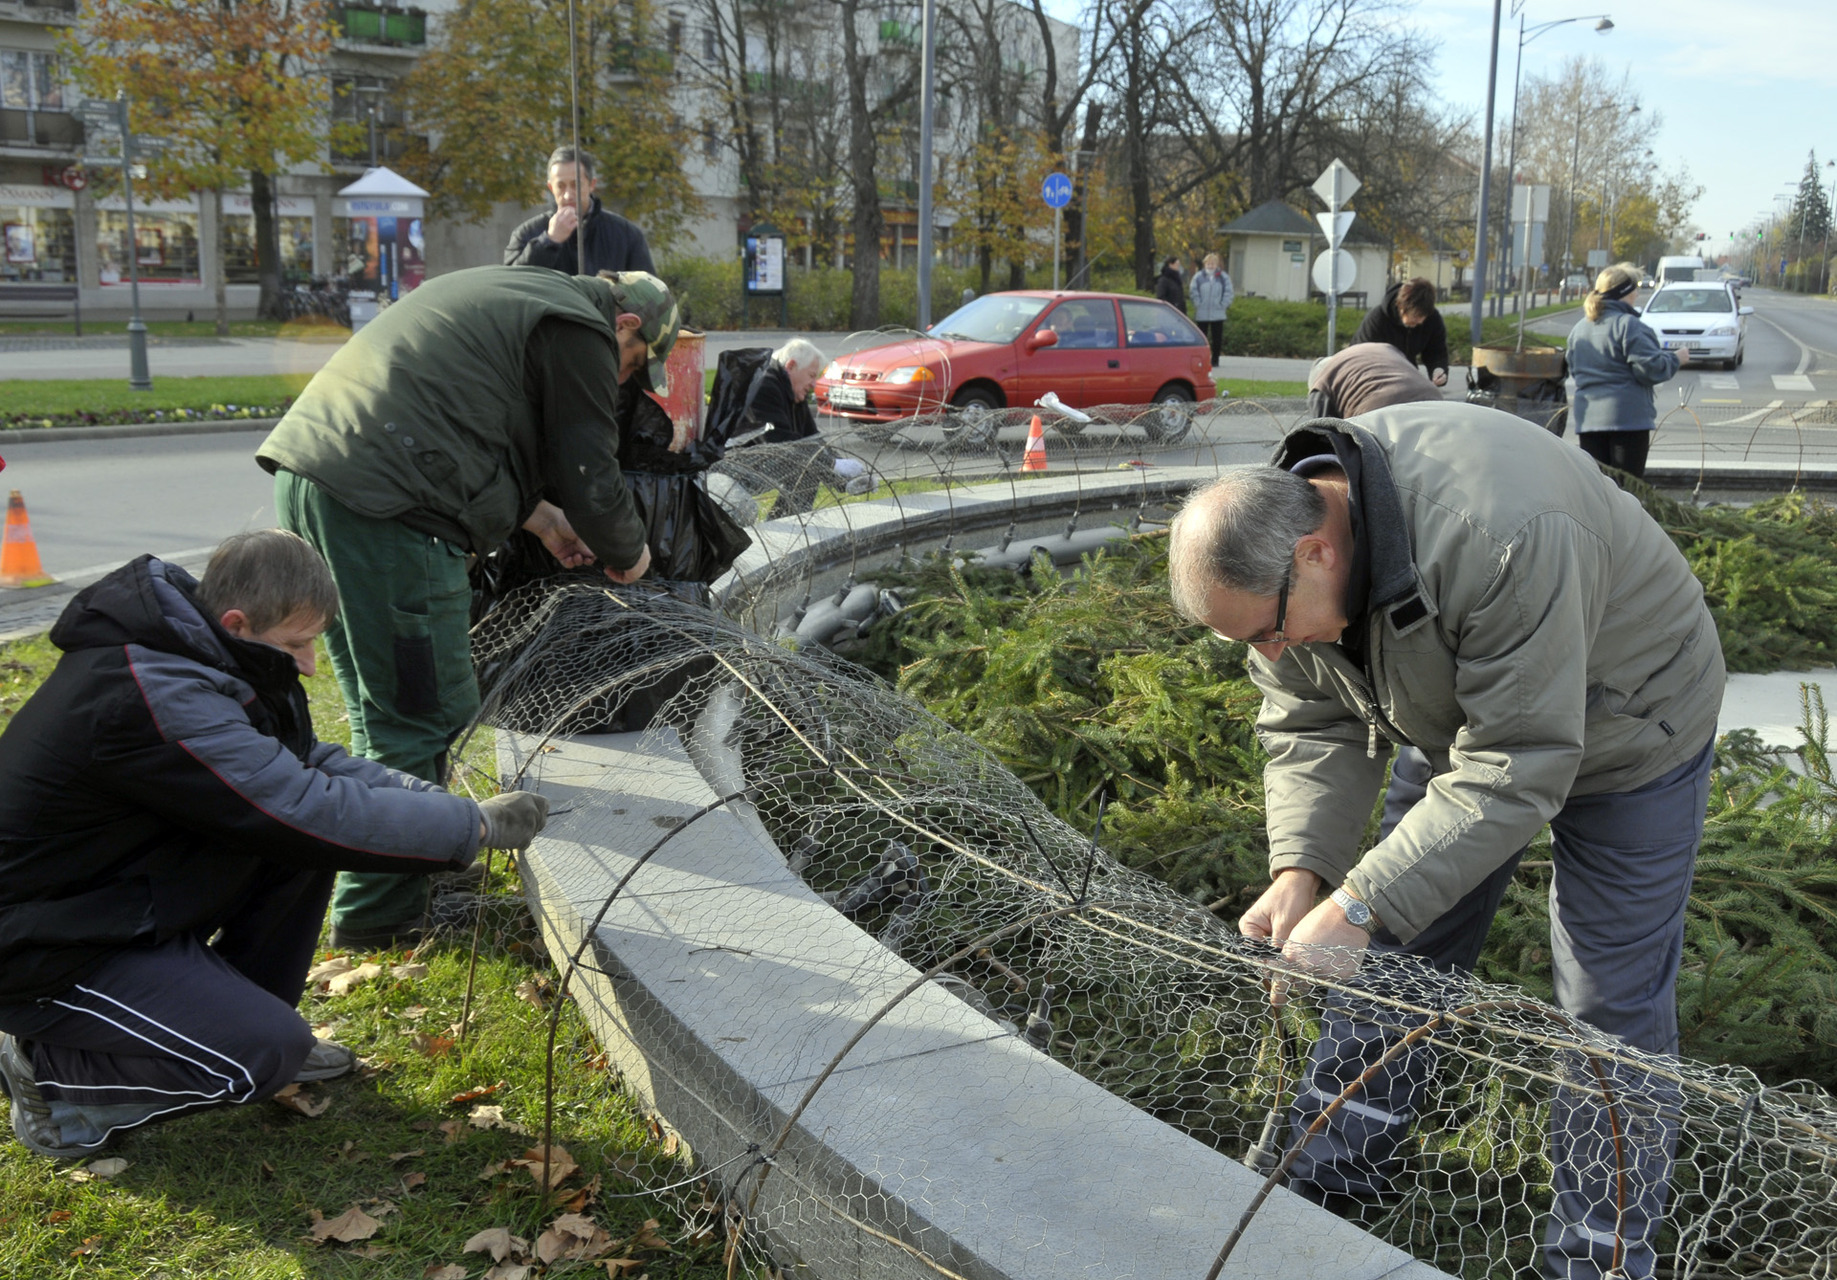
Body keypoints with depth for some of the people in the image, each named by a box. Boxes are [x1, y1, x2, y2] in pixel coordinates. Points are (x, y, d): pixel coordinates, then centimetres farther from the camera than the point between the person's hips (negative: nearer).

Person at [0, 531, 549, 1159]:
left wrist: (436, 799, -9)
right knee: (270, 1051, -16)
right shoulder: (155, 695, -33)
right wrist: (474, 824, -24)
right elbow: (313, 813, -33)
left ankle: (233, 1012, 13)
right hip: (52, 953, -9)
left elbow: (304, 763, 5)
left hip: (131, 903, 9)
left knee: (305, 844, -3)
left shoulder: (187, 653, -3)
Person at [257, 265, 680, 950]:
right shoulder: (580, 333, -2)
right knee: (423, 714, -1)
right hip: (384, 507, -10)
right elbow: (589, 476, -3)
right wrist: (628, 553, 16)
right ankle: (378, 912, 7)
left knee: (383, 708, 21)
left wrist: (541, 517, 38)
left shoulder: (511, 291, 29)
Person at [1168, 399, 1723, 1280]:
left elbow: (1514, 771, -40)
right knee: (1393, 955, 11)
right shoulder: (1277, 537, -20)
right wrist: (1300, 870, -26)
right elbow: (1309, 725, -11)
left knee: (1611, 1007, -1)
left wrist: (1359, 908, -40)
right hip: (1466, 723, 6)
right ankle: (1330, 1179, 28)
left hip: (1621, 729, -6)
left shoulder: (1498, 541, -43)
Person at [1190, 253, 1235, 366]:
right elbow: (1194, 292, 1)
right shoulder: (1198, 277, 1)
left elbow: (1229, 292, 2)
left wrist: (1223, 305, -6)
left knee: (1217, 338, 4)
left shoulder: (1224, 277, 2)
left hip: (1218, 313, 1)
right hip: (1202, 314, 0)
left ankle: (1215, 358, 12)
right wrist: (1198, 304, -6)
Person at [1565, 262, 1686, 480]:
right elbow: (1650, 368, -14)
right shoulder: (1629, 325, -12)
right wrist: (1676, 359, 2)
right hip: (1628, 418, -6)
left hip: (1588, 418, 6)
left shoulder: (1579, 328, 11)